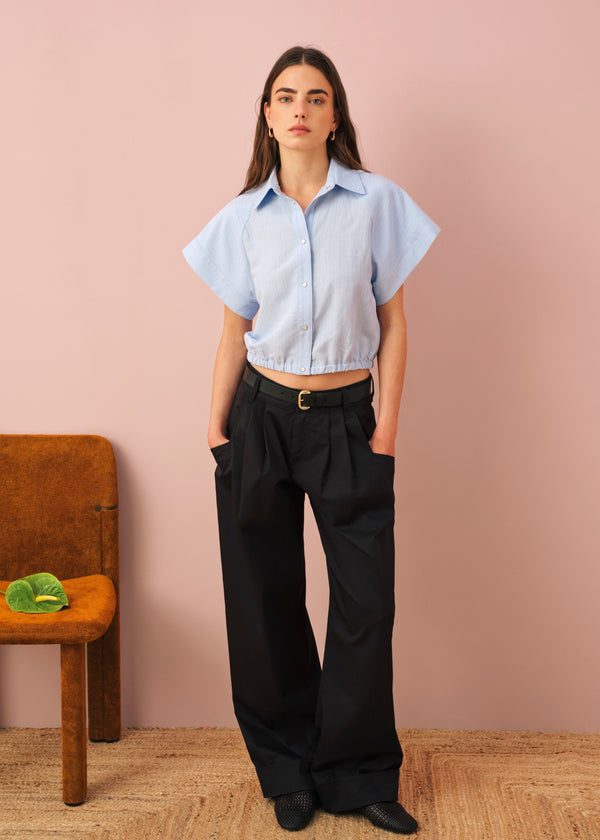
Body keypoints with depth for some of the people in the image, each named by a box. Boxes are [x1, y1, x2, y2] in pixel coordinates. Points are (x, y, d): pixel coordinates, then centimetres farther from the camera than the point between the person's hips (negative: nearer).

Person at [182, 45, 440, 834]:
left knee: (367, 599, 0)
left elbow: (392, 323, 1)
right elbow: (235, 330, 8)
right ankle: (290, 772, 24)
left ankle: (361, 776, 18)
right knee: (267, 598, 7)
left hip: (346, 419, -1)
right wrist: (216, 428, 5)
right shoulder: (244, 216, 3)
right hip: (263, 414, 1)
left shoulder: (377, 202, -1)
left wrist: (387, 425, -4)